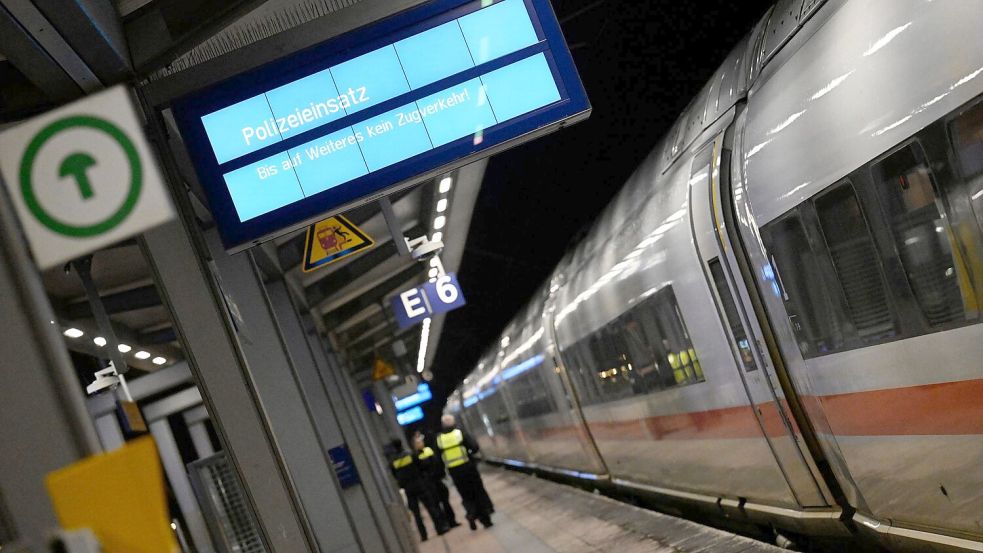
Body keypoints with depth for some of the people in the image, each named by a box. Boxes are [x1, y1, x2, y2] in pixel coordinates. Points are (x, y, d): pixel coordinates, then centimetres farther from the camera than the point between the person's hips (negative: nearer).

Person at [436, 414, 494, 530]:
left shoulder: (439, 440, -1)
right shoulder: (461, 433, -6)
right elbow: (475, 447, -12)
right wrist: (469, 454, 7)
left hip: (454, 472, 1)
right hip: (468, 467, -1)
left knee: (466, 496, 15)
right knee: (478, 492, 13)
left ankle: (471, 513, -10)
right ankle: (485, 518, 13)